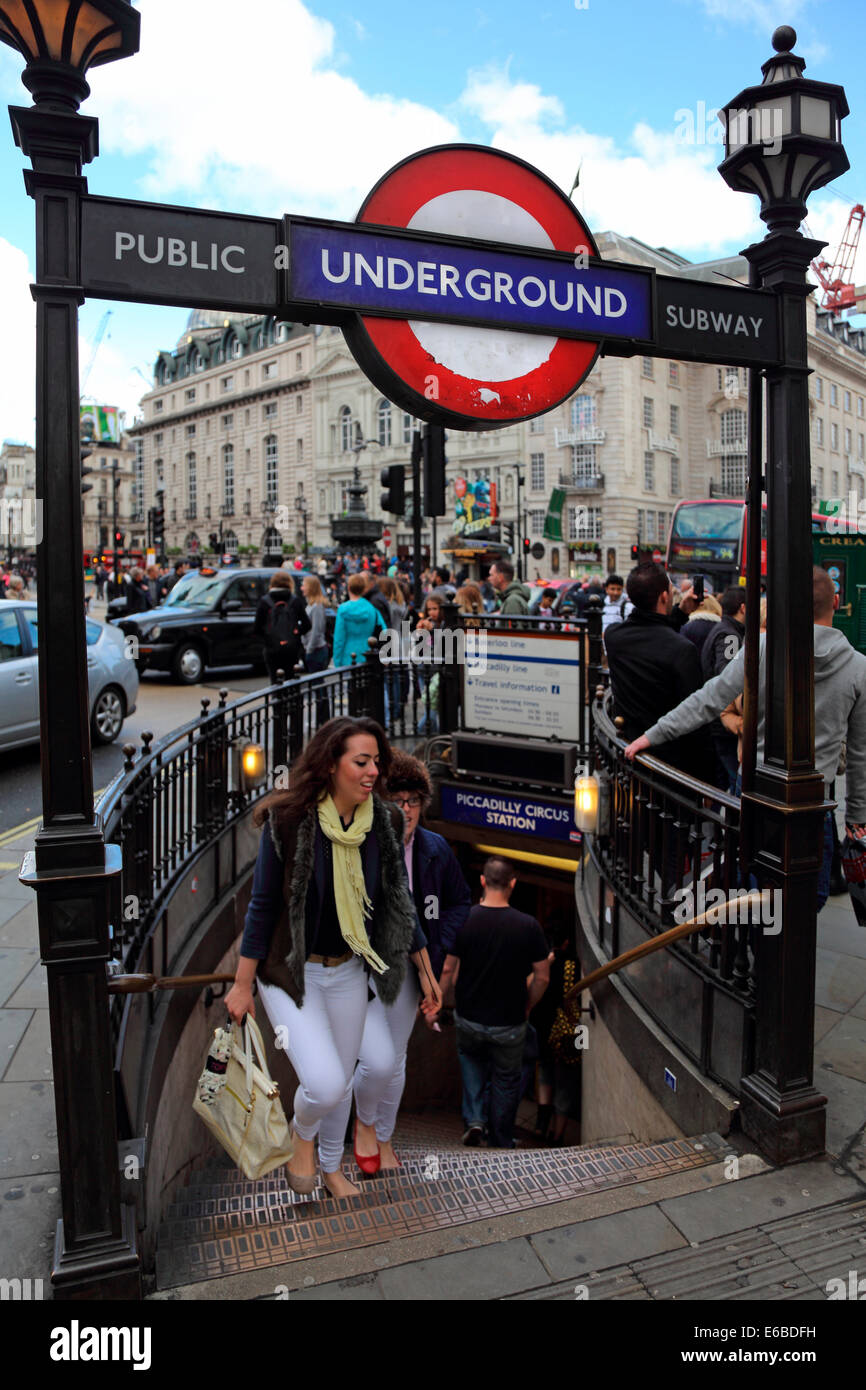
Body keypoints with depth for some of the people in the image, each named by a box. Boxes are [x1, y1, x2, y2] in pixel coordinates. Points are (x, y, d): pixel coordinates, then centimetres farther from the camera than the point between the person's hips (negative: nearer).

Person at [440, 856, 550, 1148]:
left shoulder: (463, 920, -14)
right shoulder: (528, 926, -15)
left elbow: (448, 971, -7)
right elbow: (542, 977, -8)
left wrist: (444, 1003, 10)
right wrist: (527, 1006, 9)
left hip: (469, 1018, 1)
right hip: (509, 1023, -1)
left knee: (471, 1059, 30)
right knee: (506, 1080, 20)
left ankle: (474, 1119, 17)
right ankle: (501, 1144, 30)